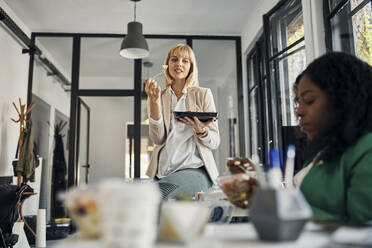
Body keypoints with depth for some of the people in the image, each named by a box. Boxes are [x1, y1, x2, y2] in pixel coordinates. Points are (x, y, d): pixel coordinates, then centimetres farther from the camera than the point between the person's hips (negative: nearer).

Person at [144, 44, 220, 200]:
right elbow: (158, 139, -1)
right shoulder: (158, 97, 14)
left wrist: (200, 129, -17)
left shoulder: (203, 94, 10)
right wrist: (154, 101, -10)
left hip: (195, 168, -2)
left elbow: (215, 142, 6)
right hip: (162, 172, 2)